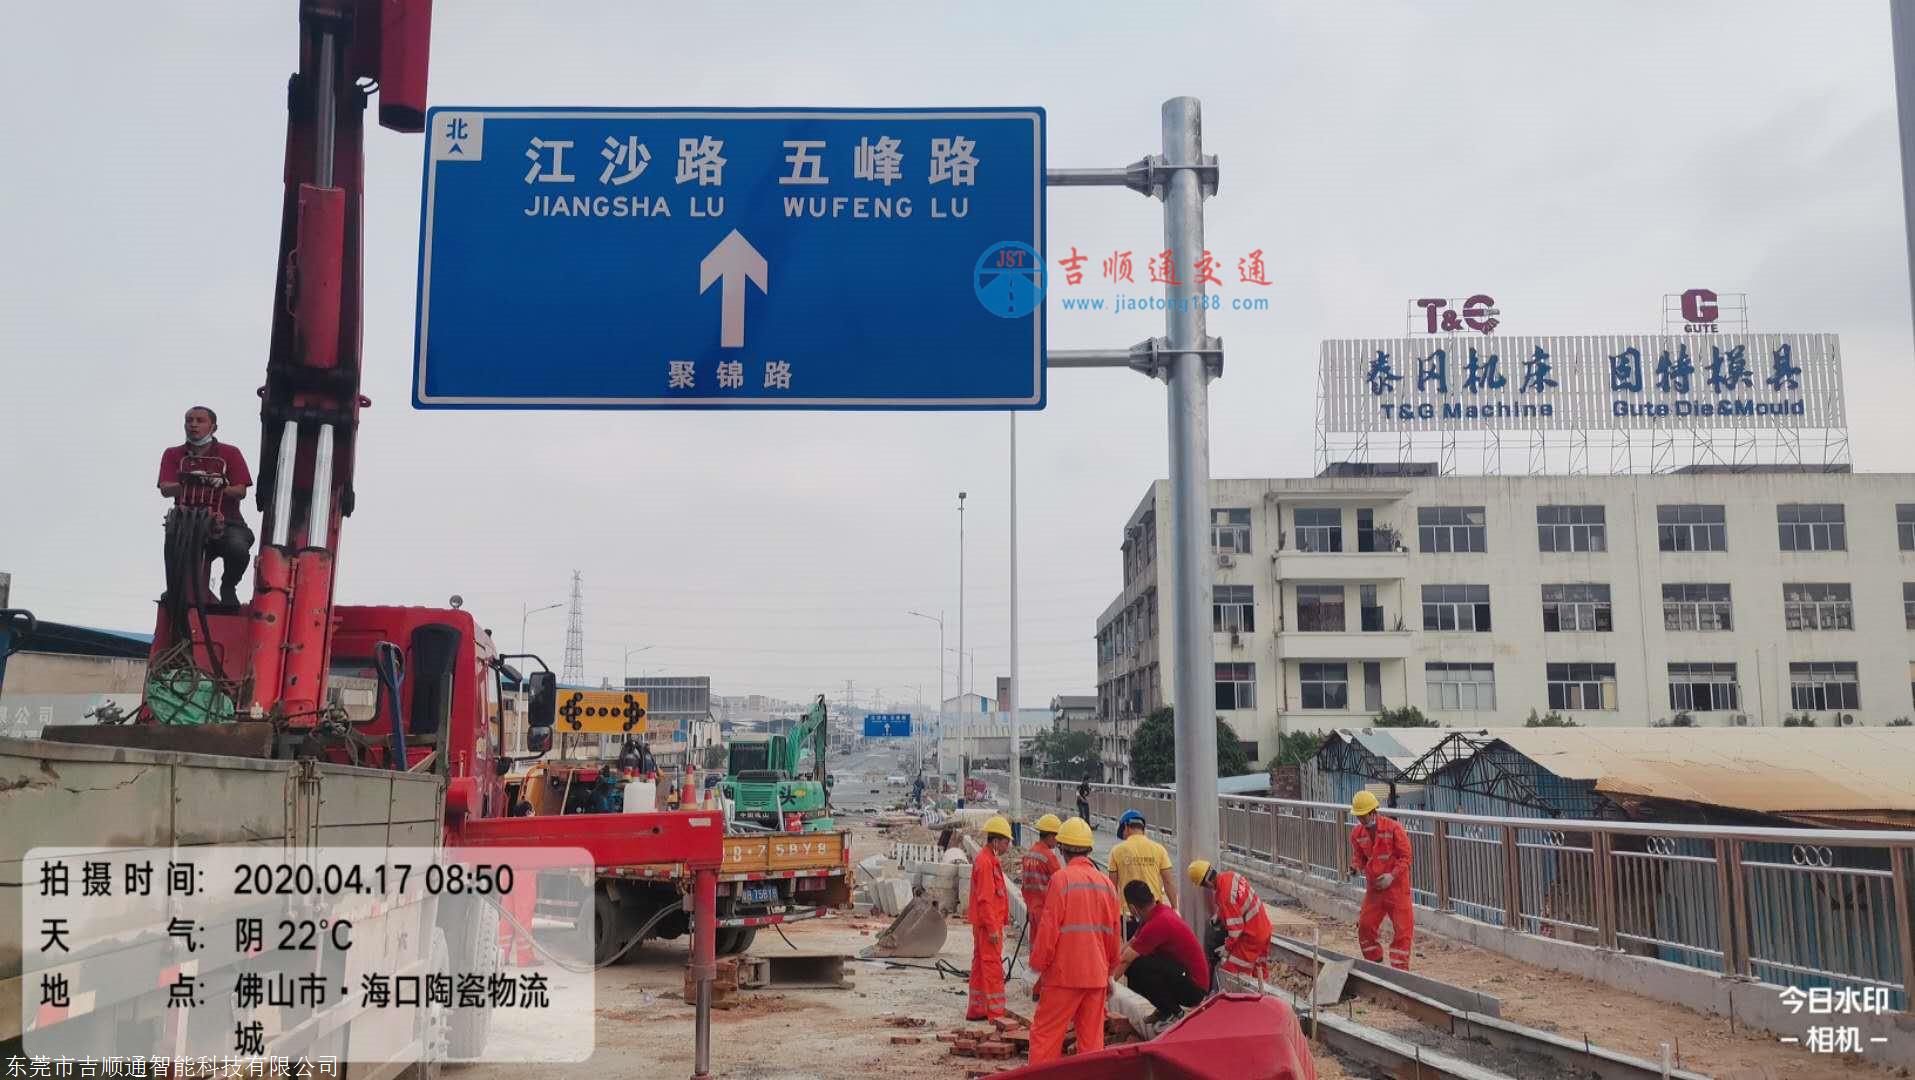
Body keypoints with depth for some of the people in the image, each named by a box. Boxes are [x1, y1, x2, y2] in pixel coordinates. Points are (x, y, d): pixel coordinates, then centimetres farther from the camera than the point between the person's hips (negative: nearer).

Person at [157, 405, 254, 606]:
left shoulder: (230, 453, 12)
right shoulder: (173, 455, 16)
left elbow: (241, 491, 2)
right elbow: (165, 490, -1)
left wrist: (220, 486, -19)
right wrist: (185, 483, -22)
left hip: (226, 523, -2)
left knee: (238, 548, -33)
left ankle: (228, 587, -2)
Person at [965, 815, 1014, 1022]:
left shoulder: (988, 860, 14)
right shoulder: (986, 862, -18)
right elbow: (985, 898, -22)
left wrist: (1003, 916, 22)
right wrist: (992, 927, -22)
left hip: (985, 923, 10)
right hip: (988, 922, -10)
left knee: (980, 965, 14)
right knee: (993, 966, -6)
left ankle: (976, 1010, 21)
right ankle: (996, 1013, -2)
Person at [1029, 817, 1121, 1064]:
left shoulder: (1061, 878, -10)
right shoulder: (1106, 883, 8)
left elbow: (1049, 928, -12)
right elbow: (1113, 933, 14)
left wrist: (1038, 965, -2)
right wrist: (1109, 971, 24)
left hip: (1065, 972, -5)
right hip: (1097, 974, 5)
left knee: (1044, 1034, 2)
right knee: (1092, 1038, 10)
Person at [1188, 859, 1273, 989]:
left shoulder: (1225, 895, -30)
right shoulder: (1230, 875, -5)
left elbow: (1235, 927, -23)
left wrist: (1227, 948, -9)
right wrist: (1219, 914, 11)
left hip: (1251, 936, -9)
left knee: (1228, 973, -4)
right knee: (1255, 966, 24)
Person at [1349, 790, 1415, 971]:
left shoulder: (1393, 828, -14)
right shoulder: (1357, 833, 0)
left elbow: (1405, 856, -11)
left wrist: (1392, 875, -22)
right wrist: (1356, 867, -12)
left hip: (1397, 887, -5)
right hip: (1373, 888, 5)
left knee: (1402, 930, -2)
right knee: (1365, 926, 7)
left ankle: (1400, 969, 7)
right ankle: (1374, 965, 23)